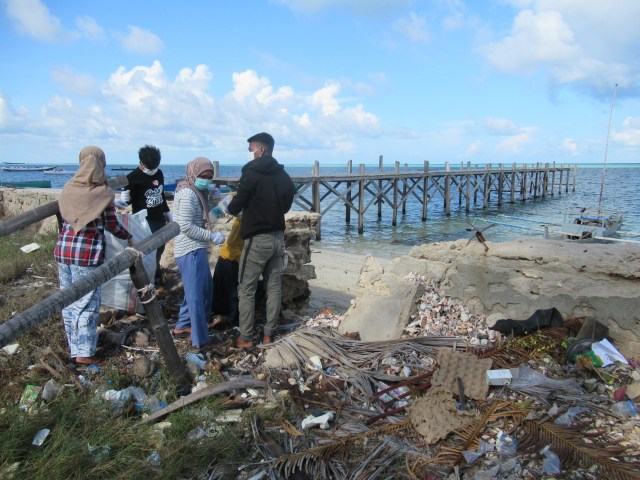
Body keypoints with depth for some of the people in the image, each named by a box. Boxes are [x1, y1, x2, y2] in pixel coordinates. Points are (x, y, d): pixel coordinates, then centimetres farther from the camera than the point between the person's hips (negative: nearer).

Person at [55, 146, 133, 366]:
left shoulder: (68, 188, 5)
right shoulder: (103, 193, -9)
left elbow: (64, 219, 13)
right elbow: (112, 225, -1)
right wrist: (129, 237, 17)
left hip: (63, 249, 5)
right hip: (88, 253, -5)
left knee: (68, 302, 14)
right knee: (87, 303, 4)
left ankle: (74, 348, 25)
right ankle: (84, 353, 8)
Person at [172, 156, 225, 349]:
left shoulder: (195, 192, 16)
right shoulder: (188, 194, -16)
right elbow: (186, 227, -22)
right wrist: (212, 236, -17)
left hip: (195, 249, 10)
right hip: (191, 251, -10)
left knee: (205, 288, 20)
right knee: (197, 294, -3)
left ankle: (183, 325, 32)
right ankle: (200, 339, 7)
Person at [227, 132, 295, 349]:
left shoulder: (251, 173, -12)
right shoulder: (284, 176, 7)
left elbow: (235, 207, -10)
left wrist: (229, 206, 12)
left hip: (258, 239, -6)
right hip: (278, 237, 6)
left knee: (246, 290, 4)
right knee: (274, 287, 12)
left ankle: (246, 338, 9)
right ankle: (269, 333, 19)